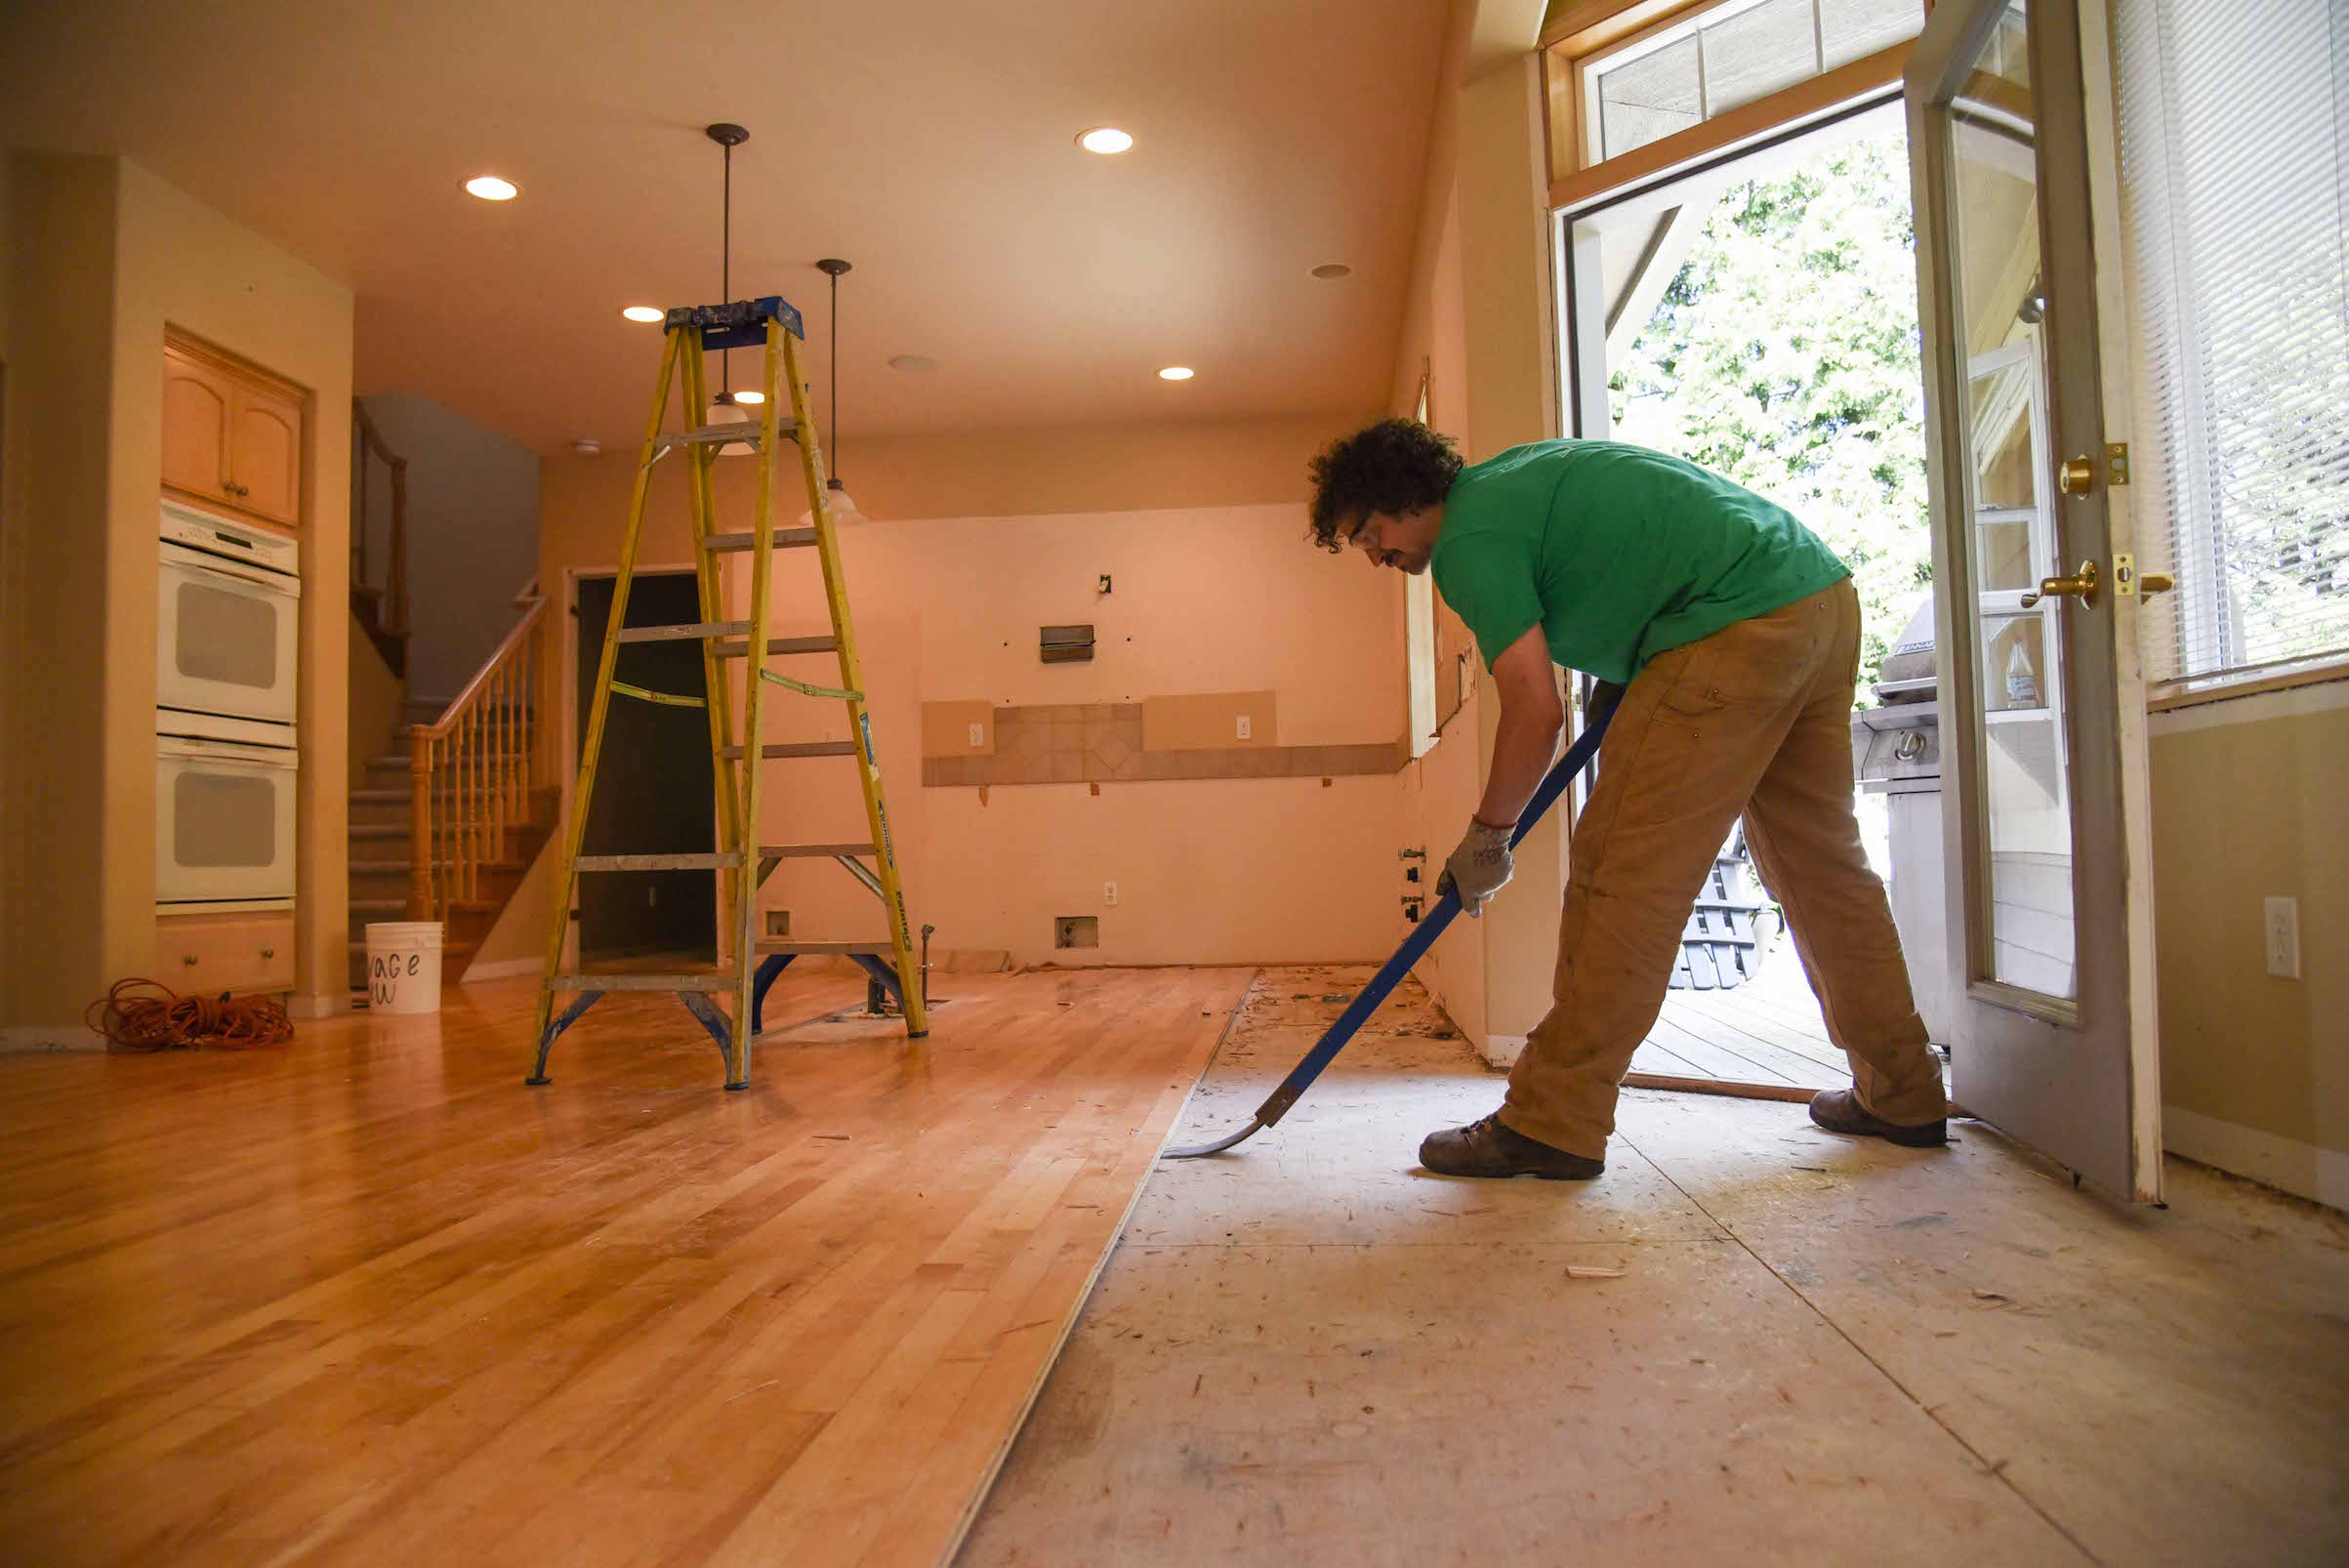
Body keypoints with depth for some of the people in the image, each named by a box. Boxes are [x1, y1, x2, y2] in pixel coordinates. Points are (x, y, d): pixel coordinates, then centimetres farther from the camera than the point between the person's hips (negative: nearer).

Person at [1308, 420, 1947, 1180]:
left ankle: (1553, 1123, -3)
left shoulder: (1468, 538, -7)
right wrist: (1629, 684, 24)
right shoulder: (1513, 476, 22)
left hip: (1740, 626, -10)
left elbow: (1536, 707, -14)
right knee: (1821, 859, 17)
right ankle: (1903, 1094, 28)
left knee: (1624, 874, -8)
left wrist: (1486, 835, -2)